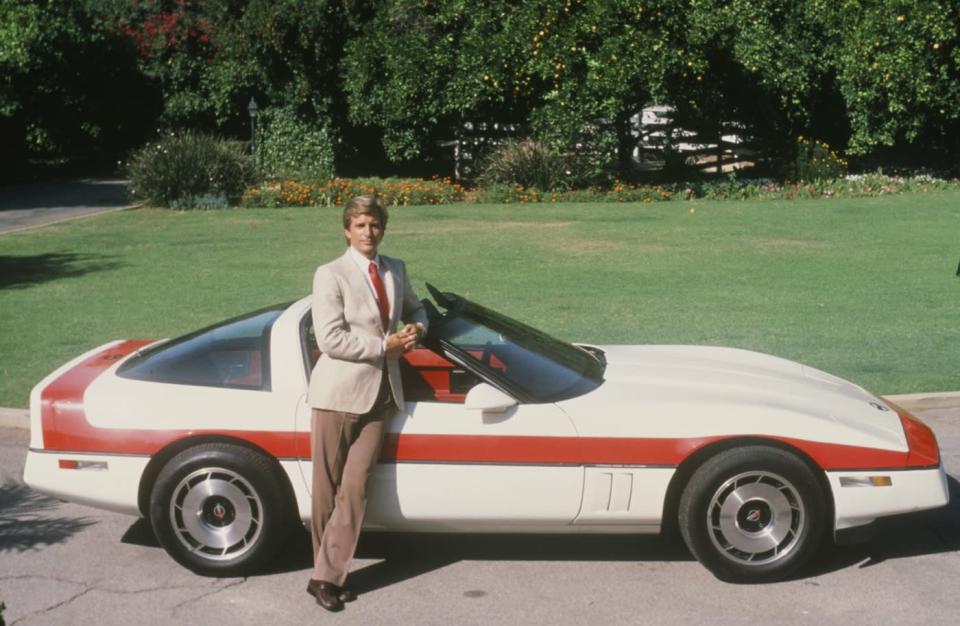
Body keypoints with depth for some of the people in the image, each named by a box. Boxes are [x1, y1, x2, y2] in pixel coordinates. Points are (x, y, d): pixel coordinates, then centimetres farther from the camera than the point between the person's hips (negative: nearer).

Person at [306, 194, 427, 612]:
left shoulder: (396, 270, 10)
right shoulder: (331, 275, -8)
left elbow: (414, 308, 28)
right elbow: (330, 339, -16)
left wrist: (416, 329, 5)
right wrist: (385, 345, -14)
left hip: (380, 392, 4)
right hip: (338, 392, -4)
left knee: (355, 487, -1)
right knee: (327, 487, 4)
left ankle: (327, 577, 3)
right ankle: (327, 573, 16)